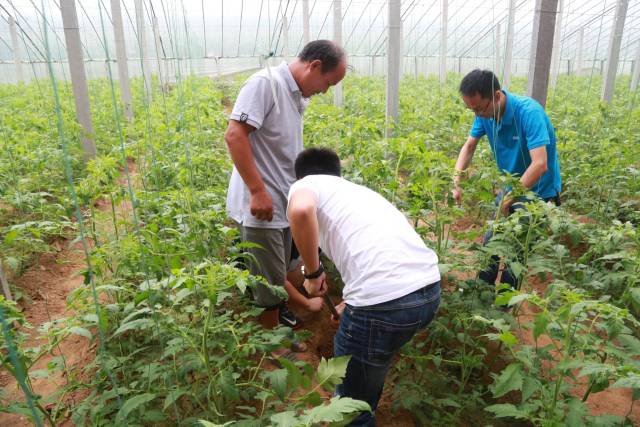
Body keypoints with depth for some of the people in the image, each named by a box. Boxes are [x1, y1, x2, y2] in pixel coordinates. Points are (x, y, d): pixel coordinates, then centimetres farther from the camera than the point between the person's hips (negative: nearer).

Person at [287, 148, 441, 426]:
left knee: (352, 402, 17)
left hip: (385, 299, -8)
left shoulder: (305, 184, 11)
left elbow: (301, 210, -17)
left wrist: (313, 273, -2)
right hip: (430, 287, 9)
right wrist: (350, 306, 52)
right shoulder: (358, 190, 31)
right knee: (369, 361, 36)